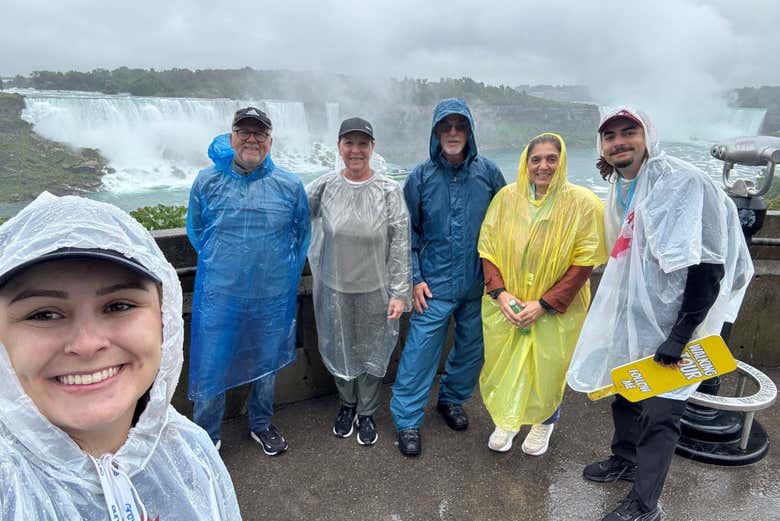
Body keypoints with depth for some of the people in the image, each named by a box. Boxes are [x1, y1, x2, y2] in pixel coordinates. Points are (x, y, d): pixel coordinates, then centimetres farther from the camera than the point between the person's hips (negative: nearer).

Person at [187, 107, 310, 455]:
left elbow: (301, 235, 9)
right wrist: (218, 264, 9)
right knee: (211, 369, 6)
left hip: (272, 298, 1)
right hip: (219, 298, 0)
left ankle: (261, 425, 42)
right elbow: (195, 230, 11)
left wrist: (286, 275, 8)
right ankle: (207, 435, 30)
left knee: (266, 364, 18)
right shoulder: (208, 181, -3)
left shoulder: (289, 185, -4)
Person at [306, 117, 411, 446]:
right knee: (339, 351, 17)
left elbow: (400, 245, -8)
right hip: (335, 289, 2)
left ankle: (366, 413, 37)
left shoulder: (389, 190, -9)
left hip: (375, 290, -1)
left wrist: (399, 292, -9)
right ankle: (347, 404, 44)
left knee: (372, 354, 13)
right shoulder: (324, 187, -5)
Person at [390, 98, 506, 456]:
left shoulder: (488, 172, 0)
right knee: (420, 350, -2)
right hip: (434, 285, -2)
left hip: (479, 283, 2)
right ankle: (407, 420, 15)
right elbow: (407, 232, 3)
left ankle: (452, 399, 40)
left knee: (471, 347, 15)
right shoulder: (421, 177, -2)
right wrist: (414, 278, -4)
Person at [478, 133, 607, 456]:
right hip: (505, 306, 2)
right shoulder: (507, 197, -5)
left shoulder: (582, 203, -11)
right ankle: (506, 421, 40)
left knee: (547, 367, 12)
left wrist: (544, 304, -16)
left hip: (555, 310, -2)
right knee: (504, 365, 13)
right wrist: (500, 293, -13)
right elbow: (487, 248, -1)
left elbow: (584, 262, -11)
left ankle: (544, 423, 43)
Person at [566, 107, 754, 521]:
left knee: (659, 413, 2)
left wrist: (680, 335, -21)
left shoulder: (682, 182, -20)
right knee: (625, 394, 21)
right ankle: (625, 460, 44)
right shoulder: (619, 189, 6)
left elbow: (708, 265, -22)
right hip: (631, 319, 8)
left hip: (671, 323, -7)